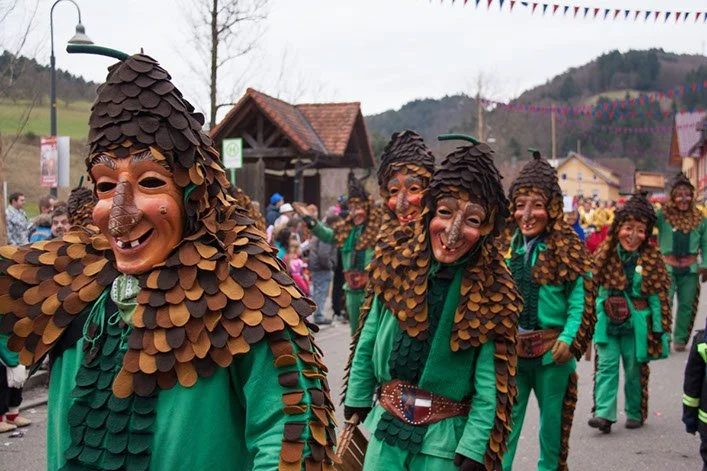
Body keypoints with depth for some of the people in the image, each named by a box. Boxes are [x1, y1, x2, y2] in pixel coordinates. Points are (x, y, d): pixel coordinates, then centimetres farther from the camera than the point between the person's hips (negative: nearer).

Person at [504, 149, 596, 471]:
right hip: (510, 349, 2)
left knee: (552, 417, 12)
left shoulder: (568, 246, -5)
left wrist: (570, 340, -15)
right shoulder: (506, 246, 5)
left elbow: (582, 299, -8)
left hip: (552, 351, -2)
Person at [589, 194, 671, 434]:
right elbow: (593, 288, 8)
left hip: (636, 325, -2)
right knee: (606, 366, -4)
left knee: (635, 370, 8)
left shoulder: (651, 259, -5)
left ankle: (635, 413, 23)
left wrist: (659, 328, -7)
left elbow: (658, 296, -4)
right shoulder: (605, 254, 1)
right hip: (607, 324, 2)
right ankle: (604, 414, -5)